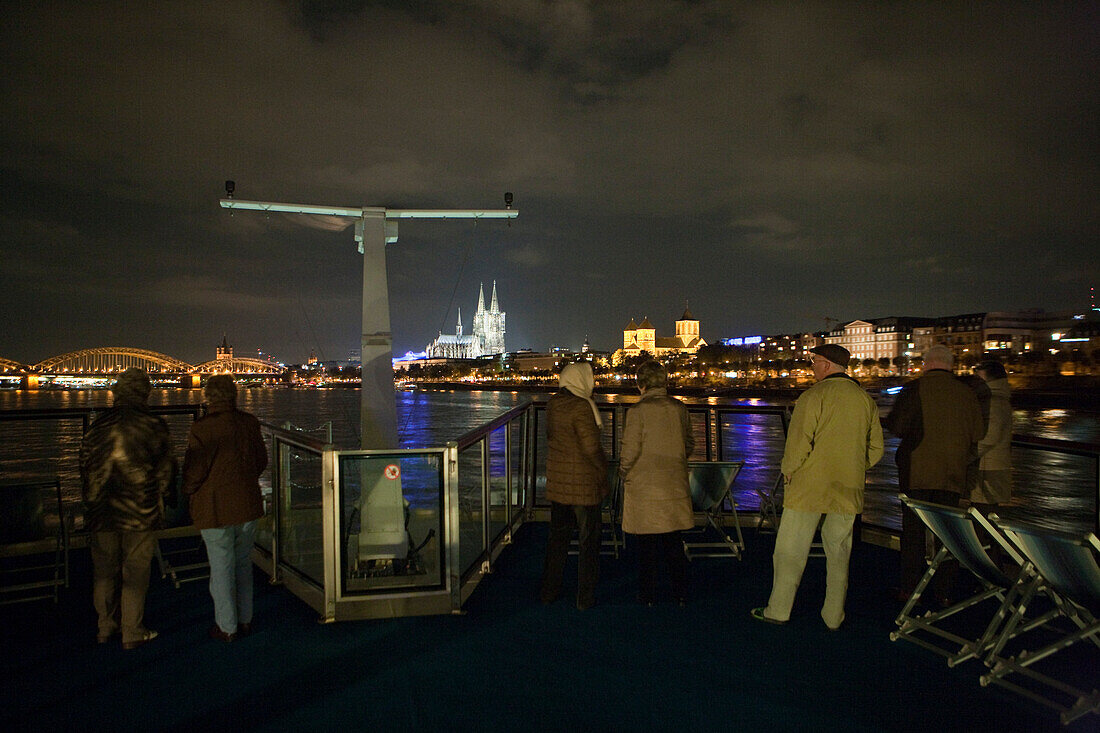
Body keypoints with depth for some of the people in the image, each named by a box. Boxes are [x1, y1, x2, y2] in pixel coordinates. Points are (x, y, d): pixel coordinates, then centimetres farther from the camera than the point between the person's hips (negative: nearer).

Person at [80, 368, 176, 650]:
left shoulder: (98, 425, 0)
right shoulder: (153, 425, -9)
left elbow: (85, 465, 8)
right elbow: (165, 469, -5)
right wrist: (162, 497, 10)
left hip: (101, 511, 4)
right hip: (140, 512, -3)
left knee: (104, 571, 16)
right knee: (135, 573, 6)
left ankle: (106, 627, 28)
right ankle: (132, 633, 14)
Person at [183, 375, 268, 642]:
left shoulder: (202, 429, -17)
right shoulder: (250, 423, -1)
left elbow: (194, 472, -13)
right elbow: (261, 461, 8)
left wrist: (188, 490, 9)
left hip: (215, 508, -4)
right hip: (247, 505, 5)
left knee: (221, 567, 8)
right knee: (243, 564, 18)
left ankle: (227, 627, 19)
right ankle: (245, 620, 27)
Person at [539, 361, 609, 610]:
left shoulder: (553, 403, 4)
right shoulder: (581, 407, -18)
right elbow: (591, 447, -17)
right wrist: (604, 477, -7)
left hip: (557, 482, 7)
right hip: (582, 482, -7)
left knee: (557, 535, 18)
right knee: (588, 539, 7)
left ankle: (549, 591, 27)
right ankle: (585, 597, 15)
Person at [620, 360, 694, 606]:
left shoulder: (638, 411, -14)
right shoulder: (679, 408, 1)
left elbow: (630, 451, -13)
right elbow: (689, 445, 10)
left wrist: (624, 474, 4)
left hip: (644, 486, -4)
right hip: (675, 484, 4)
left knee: (647, 543, 7)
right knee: (674, 541, 16)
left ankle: (648, 595, 18)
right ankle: (680, 593, 24)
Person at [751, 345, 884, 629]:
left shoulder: (814, 396, -12)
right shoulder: (865, 398, 6)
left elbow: (798, 443, -17)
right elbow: (875, 448, 11)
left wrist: (788, 472, -2)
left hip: (808, 488, -5)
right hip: (848, 490, 6)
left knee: (790, 550, 5)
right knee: (838, 552, 14)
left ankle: (778, 610, 13)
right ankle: (834, 617, 20)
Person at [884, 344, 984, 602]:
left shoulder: (914, 389, -8)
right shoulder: (966, 393, 2)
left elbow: (896, 426, -11)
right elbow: (977, 435, 4)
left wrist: (887, 420, 10)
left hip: (916, 472, -3)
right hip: (952, 474, 3)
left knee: (913, 529, 5)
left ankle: (909, 588, 10)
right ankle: (944, 591, 16)